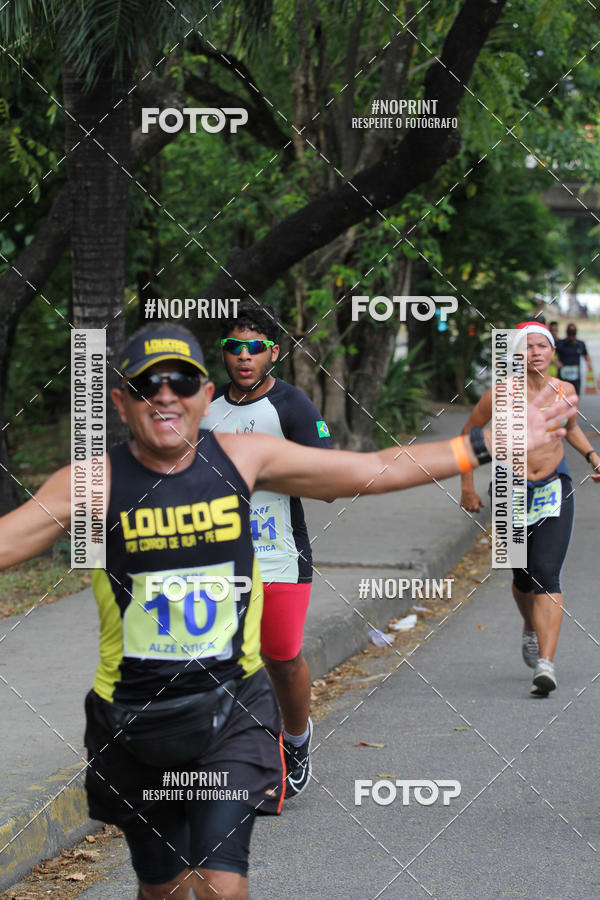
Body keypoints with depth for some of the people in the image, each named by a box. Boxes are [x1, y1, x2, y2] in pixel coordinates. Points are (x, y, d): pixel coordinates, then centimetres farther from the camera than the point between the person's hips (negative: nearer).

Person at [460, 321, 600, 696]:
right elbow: (470, 433, 5)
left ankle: (546, 662, -20)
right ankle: (532, 630, 43)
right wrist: (467, 486, 6)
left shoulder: (564, 391, 0)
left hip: (554, 489, 1)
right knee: (524, 577, 9)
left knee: (547, 574, -14)